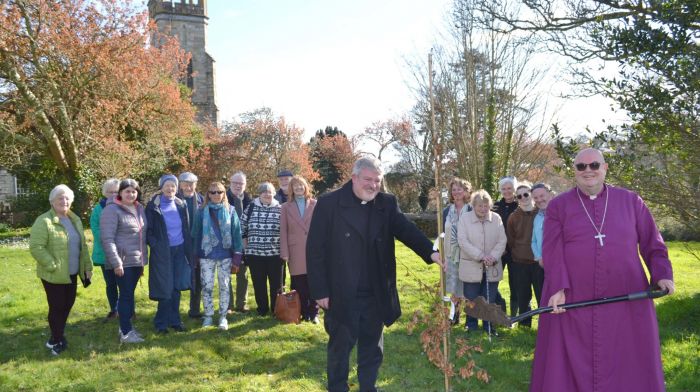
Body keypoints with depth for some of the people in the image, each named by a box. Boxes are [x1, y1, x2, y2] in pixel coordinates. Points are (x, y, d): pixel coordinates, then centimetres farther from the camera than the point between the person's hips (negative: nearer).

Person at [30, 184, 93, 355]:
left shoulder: (75, 220, 11)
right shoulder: (43, 221, -13)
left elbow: (82, 245, 17)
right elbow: (36, 247, -19)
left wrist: (87, 266, 11)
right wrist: (53, 266, -20)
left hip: (72, 274, 7)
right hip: (54, 275, -7)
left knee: (67, 305, 13)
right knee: (57, 307, 0)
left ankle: (56, 337, 30)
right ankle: (57, 341, 16)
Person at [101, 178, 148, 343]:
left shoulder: (139, 208, 10)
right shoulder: (112, 210, -12)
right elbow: (107, 238, -17)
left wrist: (143, 259, 16)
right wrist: (116, 262, -21)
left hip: (137, 261, 7)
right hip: (123, 262, -7)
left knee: (129, 294, 14)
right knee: (126, 295, -2)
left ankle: (126, 326, 25)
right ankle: (125, 333, 7)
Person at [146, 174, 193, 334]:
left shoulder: (181, 205, 7)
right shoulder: (153, 206, -5)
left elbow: (187, 229, 11)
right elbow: (148, 230, -4)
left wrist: (188, 249, 7)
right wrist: (155, 245, -14)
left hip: (179, 251, 4)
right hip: (162, 253, -4)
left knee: (176, 287, 8)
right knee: (165, 289, 0)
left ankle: (174, 320, 19)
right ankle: (161, 322, 12)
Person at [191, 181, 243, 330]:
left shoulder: (230, 210, 1)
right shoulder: (202, 212, 2)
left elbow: (236, 233, 0)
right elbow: (196, 233, 5)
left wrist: (237, 256, -5)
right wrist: (195, 254, 1)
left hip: (225, 255, 0)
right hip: (206, 255, 0)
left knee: (224, 286, 6)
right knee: (207, 286, 4)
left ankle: (223, 316, 17)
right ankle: (208, 315, 17)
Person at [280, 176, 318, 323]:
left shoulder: (315, 204, 6)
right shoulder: (286, 207, 9)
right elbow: (283, 231, 5)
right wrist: (284, 252, -3)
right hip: (296, 251, 1)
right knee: (300, 285, 3)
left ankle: (313, 313, 10)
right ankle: (304, 312, 14)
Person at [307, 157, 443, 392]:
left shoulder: (387, 204, 3)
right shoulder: (329, 203, -9)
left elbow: (406, 229, -10)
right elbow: (315, 249, -9)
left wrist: (430, 252, -29)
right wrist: (320, 291, -11)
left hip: (375, 295, 4)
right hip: (341, 295, -3)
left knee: (372, 350, 16)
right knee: (339, 349, 12)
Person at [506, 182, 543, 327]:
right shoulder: (514, 217, 5)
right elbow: (510, 240, 10)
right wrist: (517, 254, 4)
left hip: (539, 261, -2)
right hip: (520, 263, 2)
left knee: (542, 294, 0)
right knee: (523, 296, 10)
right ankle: (524, 324, 22)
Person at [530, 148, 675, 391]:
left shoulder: (631, 201, 10)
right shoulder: (558, 206, 5)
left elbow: (652, 244, 11)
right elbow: (552, 252, -5)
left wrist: (662, 274, -4)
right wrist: (558, 288, -16)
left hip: (627, 303, 1)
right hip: (572, 303, -1)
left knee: (628, 368, 9)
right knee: (572, 367, 6)